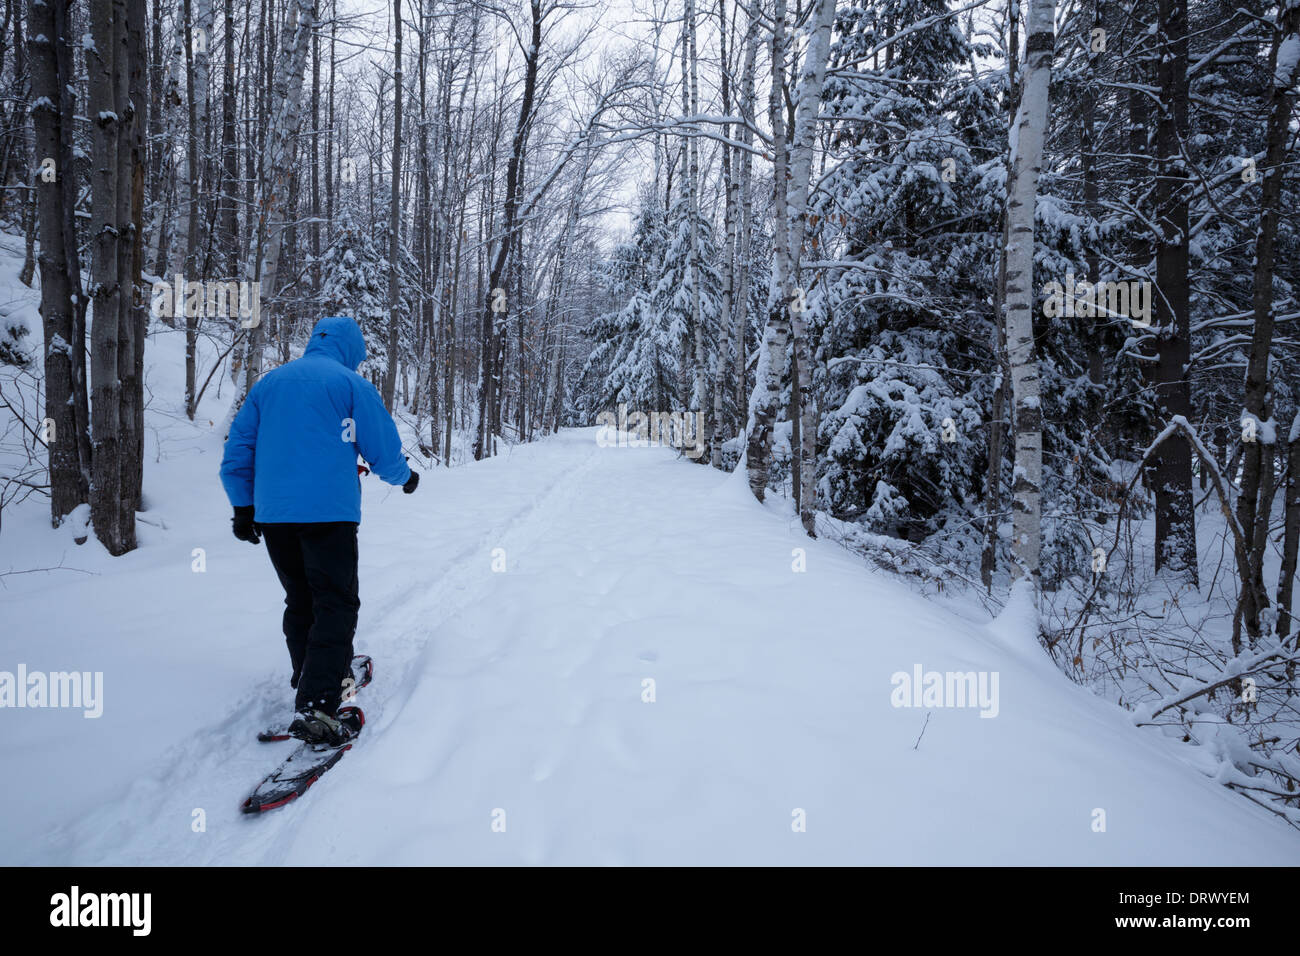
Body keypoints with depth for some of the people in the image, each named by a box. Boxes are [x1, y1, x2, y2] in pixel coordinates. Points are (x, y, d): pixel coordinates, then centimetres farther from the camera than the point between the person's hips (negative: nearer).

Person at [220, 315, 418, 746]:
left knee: (300, 602, 19)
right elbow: (384, 450, -1)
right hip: (329, 512, -6)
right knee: (335, 606, -4)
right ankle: (315, 706, -15)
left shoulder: (267, 383, 16)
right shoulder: (351, 384, -1)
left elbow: (237, 450, 16)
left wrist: (242, 507, 22)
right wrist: (405, 477, 19)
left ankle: (310, 678, 33)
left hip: (272, 514, 6)